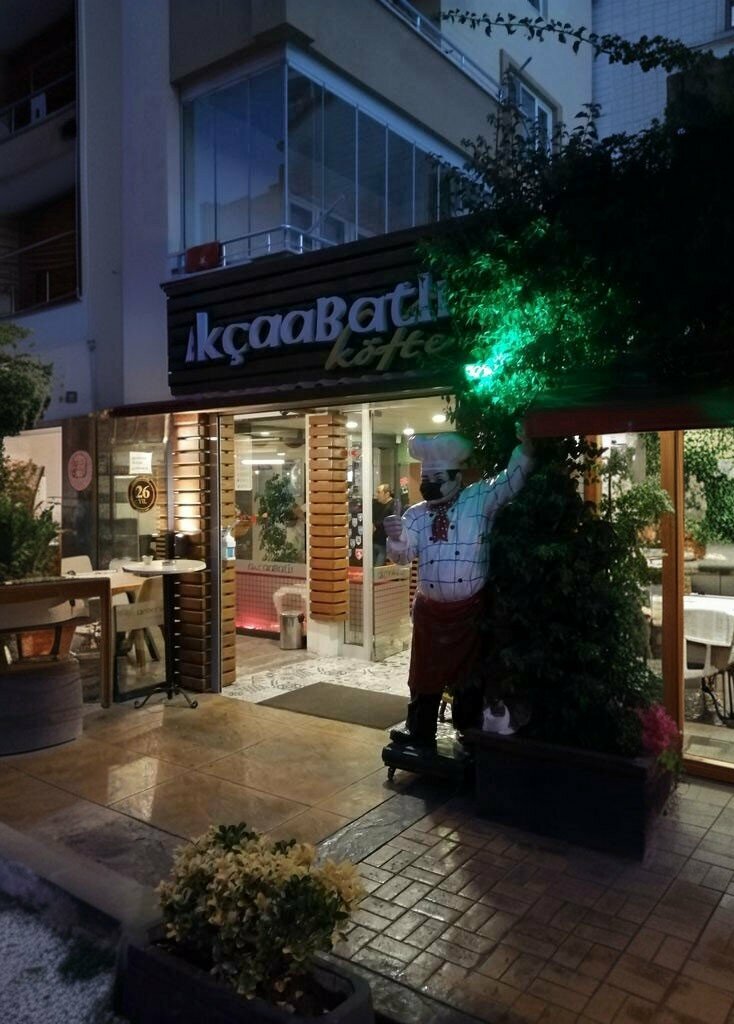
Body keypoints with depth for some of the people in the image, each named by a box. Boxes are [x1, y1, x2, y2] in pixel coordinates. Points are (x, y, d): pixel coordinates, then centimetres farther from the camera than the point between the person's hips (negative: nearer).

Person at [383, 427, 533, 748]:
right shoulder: (416, 514, 6)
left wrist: (524, 448, -26)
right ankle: (419, 731, 31)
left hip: (470, 609, -3)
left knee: (468, 674, 9)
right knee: (425, 671, 15)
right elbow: (402, 555, -2)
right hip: (429, 609, 3)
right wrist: (395, 536, -24)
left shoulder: (480, 499, -2)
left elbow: (511, 480, -10)